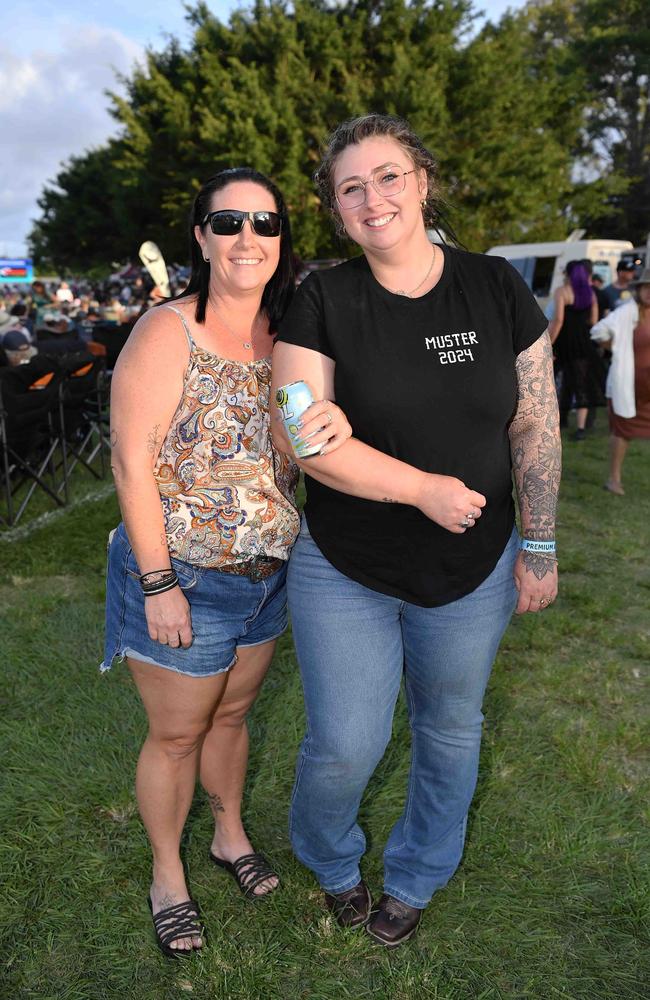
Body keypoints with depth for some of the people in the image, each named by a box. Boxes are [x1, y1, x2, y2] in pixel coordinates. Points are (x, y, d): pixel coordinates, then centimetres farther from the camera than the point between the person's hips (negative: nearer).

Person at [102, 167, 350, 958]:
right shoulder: (166, 333, -17)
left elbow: (301, 444, 4)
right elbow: (132, 461, -18)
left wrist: (338, 424, -21)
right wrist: (158, 585, -19)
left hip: (267, 574, 5)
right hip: (181, 580, -5)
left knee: (231, 714, 24)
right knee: (177, 735, 13)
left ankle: (230, 836, 50)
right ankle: (166, 875, 39)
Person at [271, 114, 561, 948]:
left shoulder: (496, 289, -5)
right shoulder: (322, 301, -9)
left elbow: (537, 425, -2)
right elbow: (302, 435, -16)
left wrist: (539, 548, -3)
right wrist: (426, 488, -18)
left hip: (473, 573, 3)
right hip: (344, 571, -2)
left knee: (450, 732, 19)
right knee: (345, 746, 8)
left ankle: (414, 878, 49)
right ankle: (331, 862, 45)